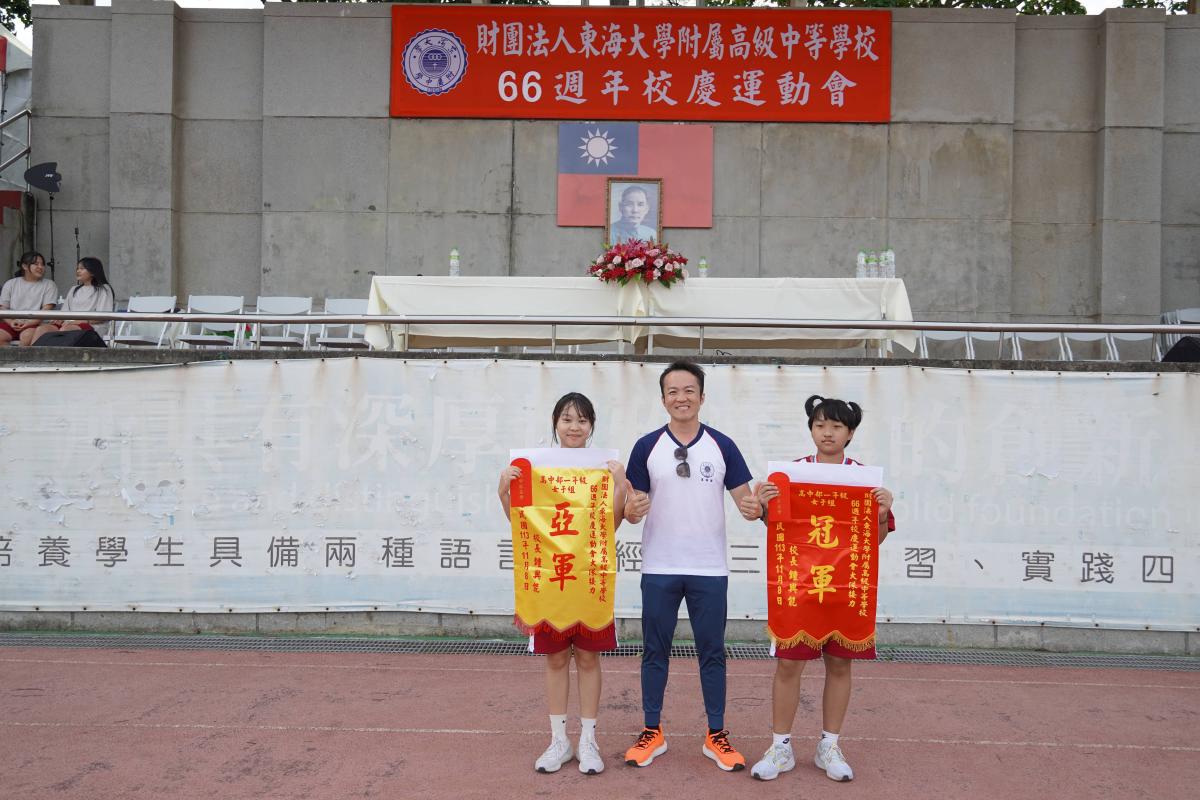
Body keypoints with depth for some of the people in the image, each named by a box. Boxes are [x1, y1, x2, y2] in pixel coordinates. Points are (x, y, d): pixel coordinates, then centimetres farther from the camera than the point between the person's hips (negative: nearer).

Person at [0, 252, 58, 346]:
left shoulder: (49, 285, 12)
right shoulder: (10, 284, 21)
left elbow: (47, 309, 0)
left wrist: (29, 322, -15)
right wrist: (11, 322, -9)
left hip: (35, 323, -3)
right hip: (12, 323, 3)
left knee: (27, 336, -36)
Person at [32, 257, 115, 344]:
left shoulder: (103, 290, 8)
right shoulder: (74, 290, 30)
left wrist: (76, 321, -14)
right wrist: (60, 319, -3)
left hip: (92, 326, -6)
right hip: (68, 324, 6)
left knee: (65, 329, -37)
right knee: (42, 329, -23)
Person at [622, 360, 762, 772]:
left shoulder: (722, 446, 1)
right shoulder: (646, 446, 0)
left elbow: (744, 500, 2)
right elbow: (632, 507, 2)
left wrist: (755, 508, -21)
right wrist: (632, 510, -21)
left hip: (709, 569, 0)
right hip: (659, 568, 0)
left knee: (712, 652, 7)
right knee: (655, 651, 8)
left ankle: (716, 736, 19)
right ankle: (652, 732, 22)